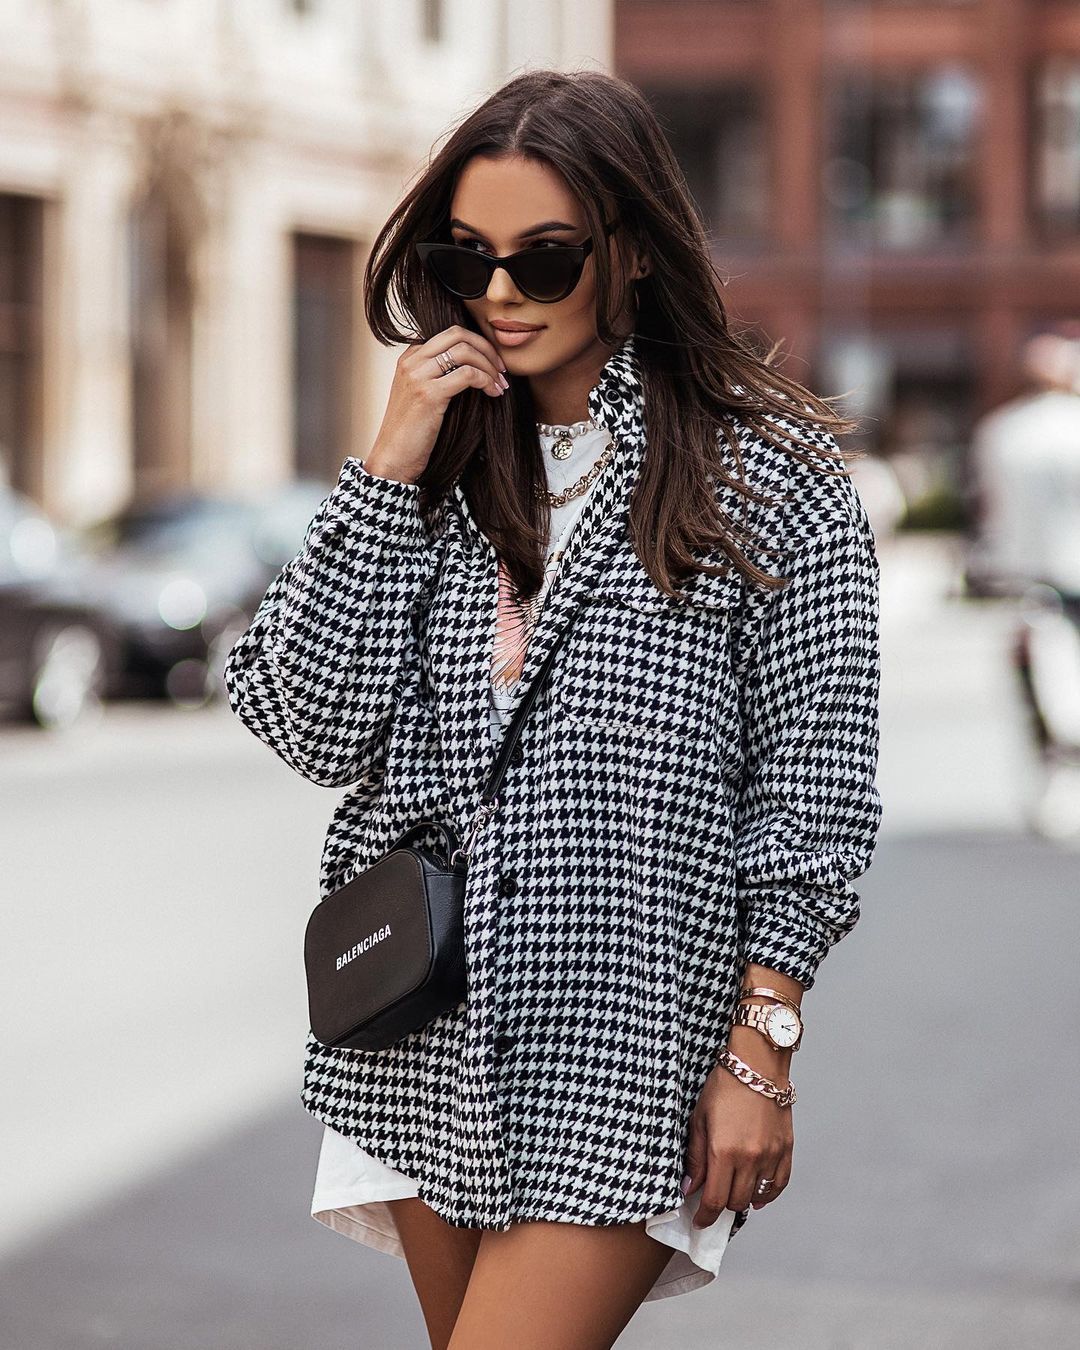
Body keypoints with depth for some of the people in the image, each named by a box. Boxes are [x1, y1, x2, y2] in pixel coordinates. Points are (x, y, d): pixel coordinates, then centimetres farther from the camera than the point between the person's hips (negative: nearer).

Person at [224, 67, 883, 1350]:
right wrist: (391, 468, -6)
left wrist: (761, 1050, -8)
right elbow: (318, 732, 0)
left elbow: (812, 793, -3)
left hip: (625, 1060, -5)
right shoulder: (438, 463, 10)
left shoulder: (771, 477, -3)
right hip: (431, 1040, 5)